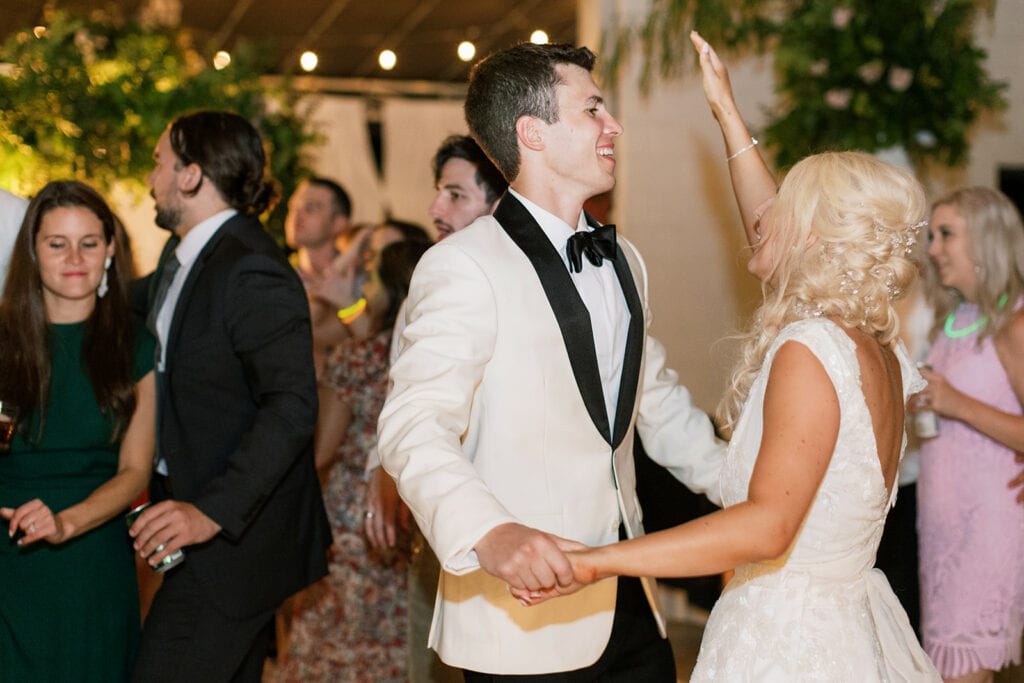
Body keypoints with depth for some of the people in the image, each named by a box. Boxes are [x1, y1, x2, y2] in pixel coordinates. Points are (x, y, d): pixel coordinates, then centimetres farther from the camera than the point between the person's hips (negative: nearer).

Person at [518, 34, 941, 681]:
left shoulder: (808, 353, -21)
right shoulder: (877, 348, 5)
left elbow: (766, 526, -31)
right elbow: (775, 233, 21)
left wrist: (593, 561, -36)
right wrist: (727, 112, 28)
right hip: (851, 623, 9)